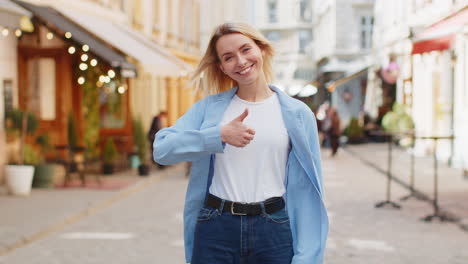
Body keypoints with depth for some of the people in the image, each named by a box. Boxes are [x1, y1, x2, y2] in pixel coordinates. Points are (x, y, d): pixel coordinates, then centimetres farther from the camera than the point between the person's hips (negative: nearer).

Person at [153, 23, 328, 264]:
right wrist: (220, 135, -20)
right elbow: (162, 149, -8)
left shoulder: (298, 114, 2)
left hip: (274, 229, 0)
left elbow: (308, 189, 0)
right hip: (215, 228, 0)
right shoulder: (209, 107, 3)